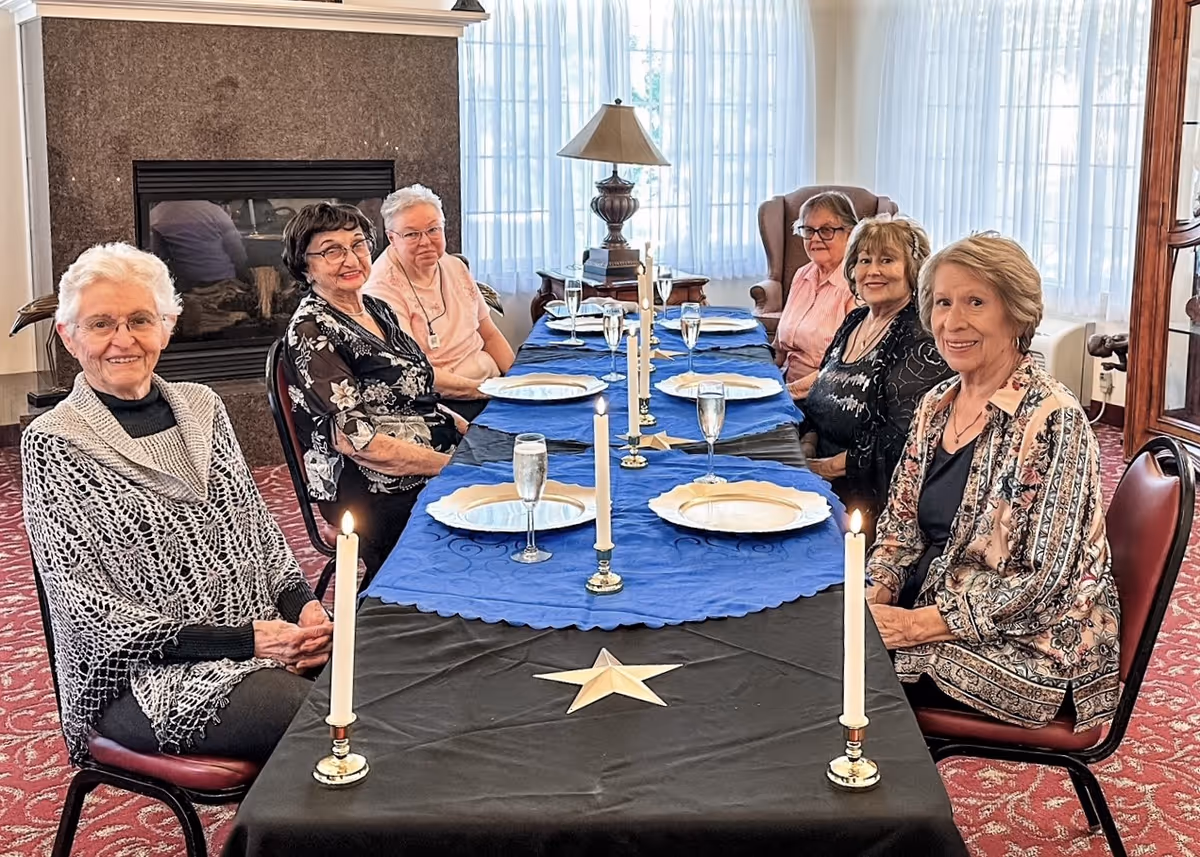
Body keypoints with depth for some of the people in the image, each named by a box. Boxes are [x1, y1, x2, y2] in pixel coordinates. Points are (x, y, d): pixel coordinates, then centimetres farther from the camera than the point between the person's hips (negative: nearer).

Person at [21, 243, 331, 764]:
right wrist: (243, 640, -16)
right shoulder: (52, 444, -5)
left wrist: (302, 604, -5)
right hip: (142, 674, -5)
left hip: (266, 630, 5)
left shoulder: (201, 407, 11)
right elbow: (94, 611, -10)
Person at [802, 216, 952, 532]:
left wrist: (830, 466, -14)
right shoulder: (854, 322, 14)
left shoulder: (920, 340, -12)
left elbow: (902, 440, -20)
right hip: (823, 483, 8)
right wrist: (807, 447, 2)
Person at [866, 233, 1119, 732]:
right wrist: (871, 601, -8)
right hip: (931, 603, 7)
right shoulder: (937, 404, 6)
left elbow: (1040, 582, -19)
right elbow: (901, 524, 11)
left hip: (1028, 647, -6)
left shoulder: (1052, 421, -18)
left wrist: (915, 625, -20)